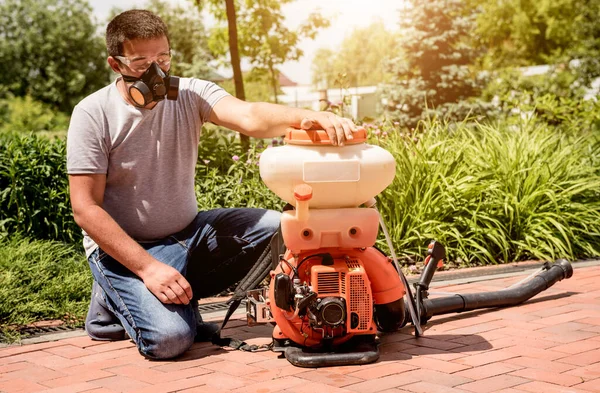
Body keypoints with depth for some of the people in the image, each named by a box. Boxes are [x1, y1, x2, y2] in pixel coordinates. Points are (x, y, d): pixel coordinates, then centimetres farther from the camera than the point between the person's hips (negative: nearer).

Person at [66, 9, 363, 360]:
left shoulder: (190, 95, -7)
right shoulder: (93, 115, -15)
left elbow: (250, 117, -27)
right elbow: (86, 209, -17)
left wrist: (306, 117, -49)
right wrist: (148, 267, -25)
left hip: (188, 233, 5)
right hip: (123, 249, -5)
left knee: (276, 228, -12)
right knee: (169, 337, -27)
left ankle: (177, 297, 0)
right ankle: (114, 304, 8)